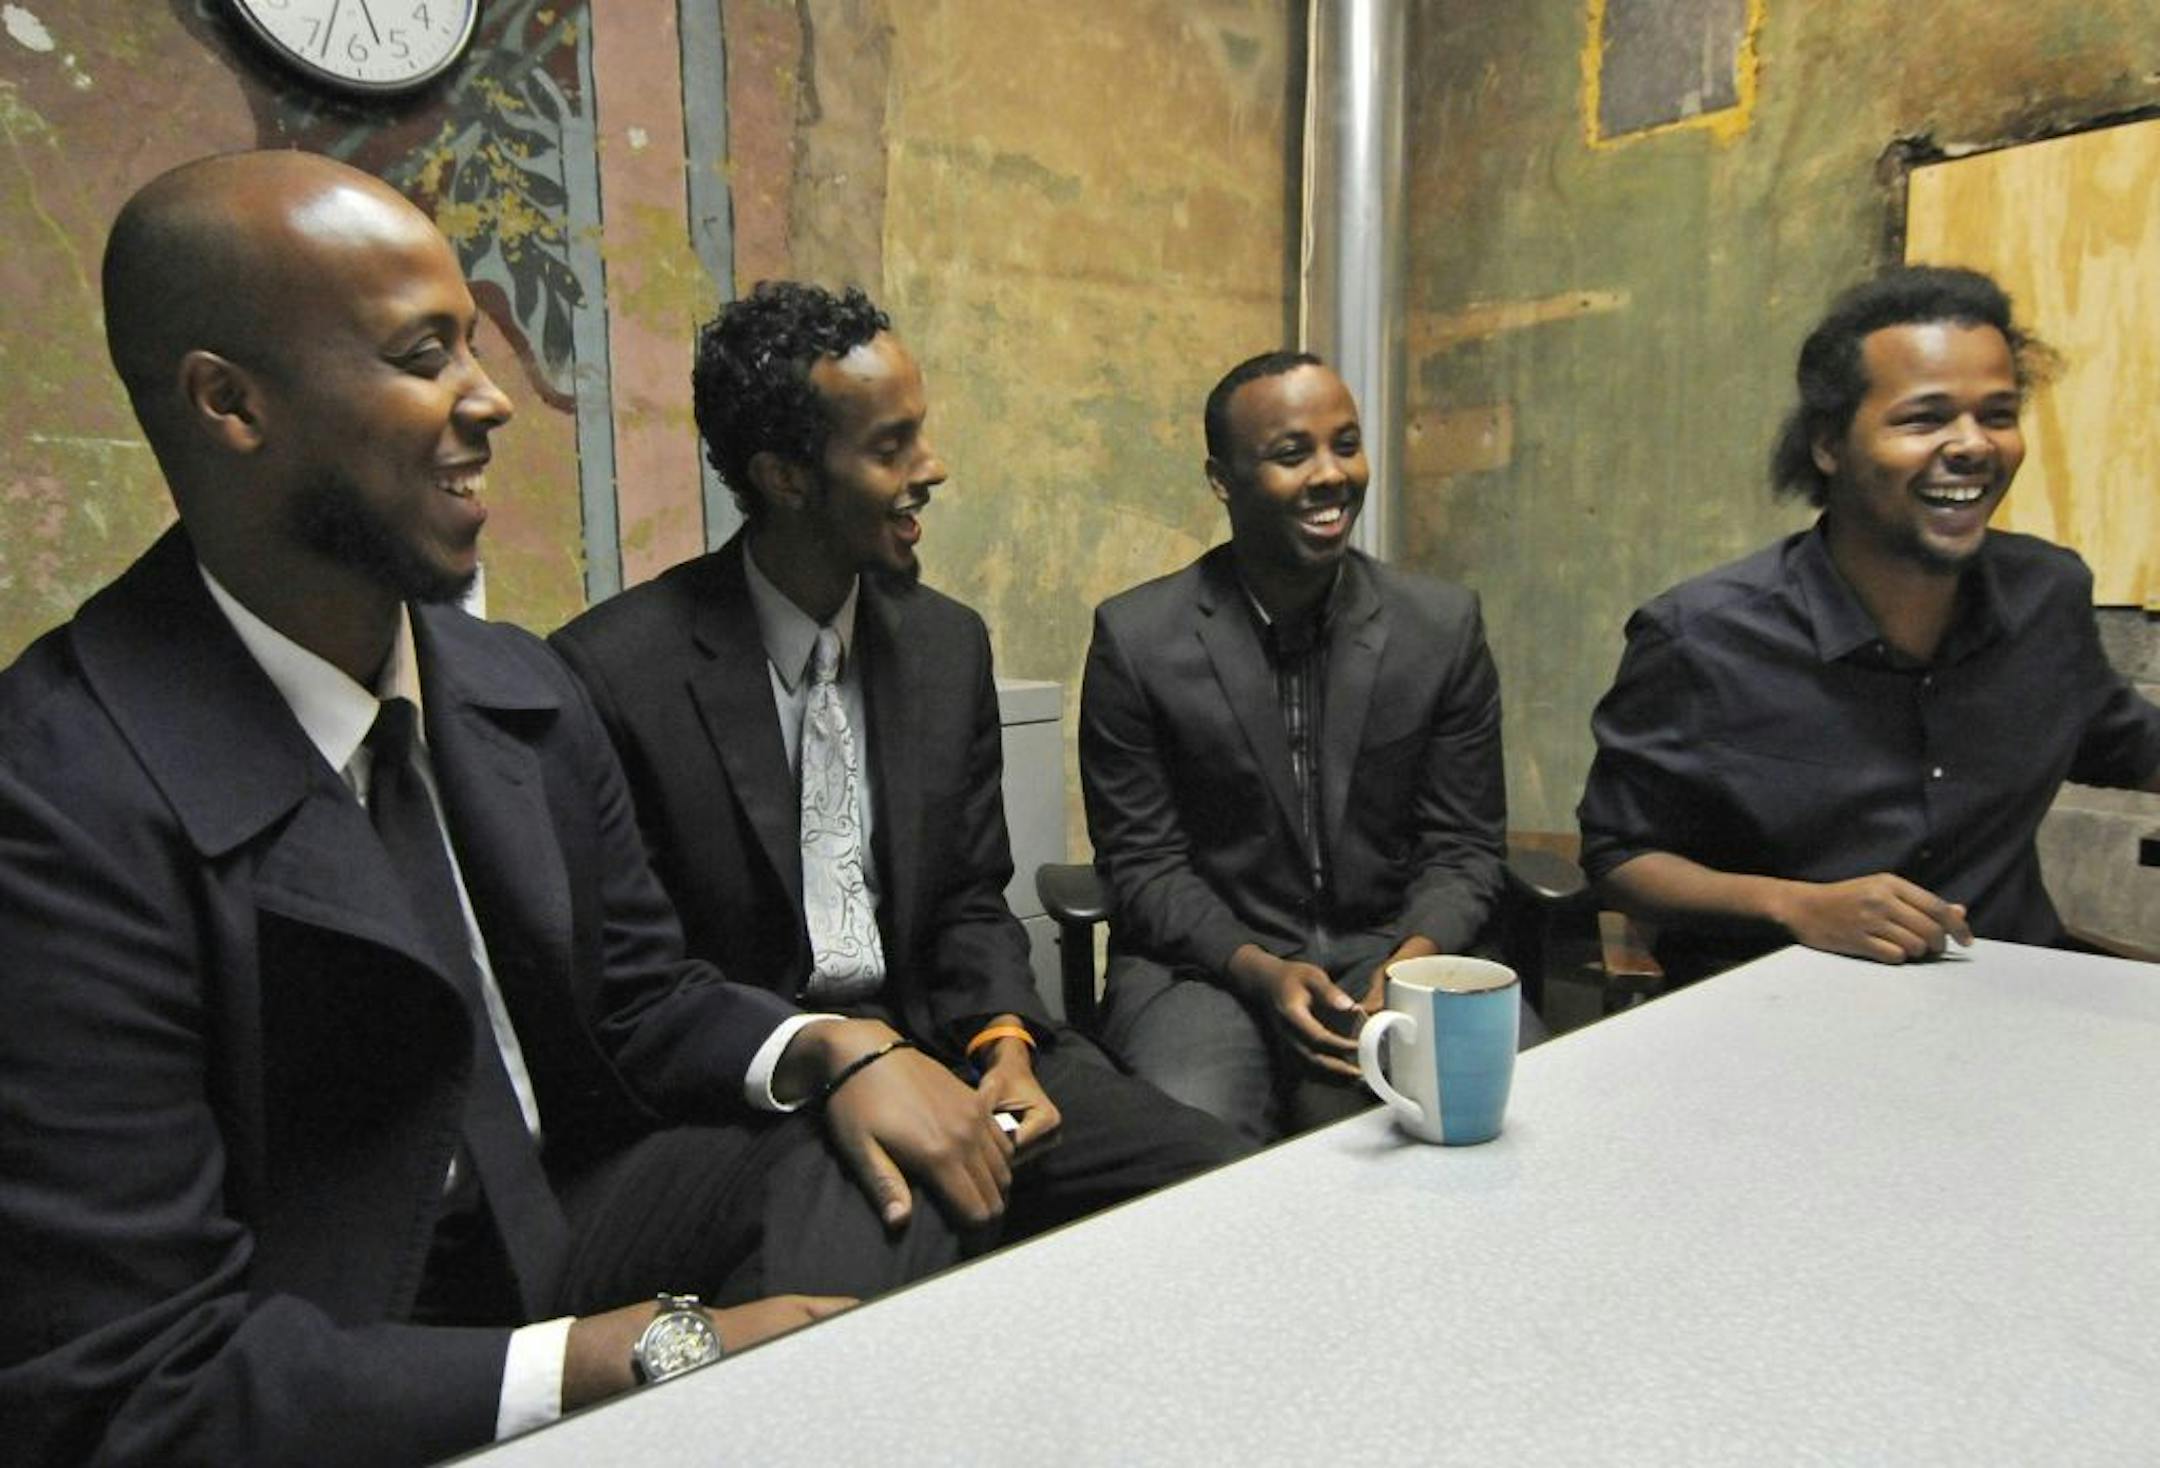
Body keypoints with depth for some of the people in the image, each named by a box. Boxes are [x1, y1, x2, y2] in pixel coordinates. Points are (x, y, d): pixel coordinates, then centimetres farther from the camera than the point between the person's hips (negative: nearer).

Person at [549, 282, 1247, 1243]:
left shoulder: (949, 643, 6)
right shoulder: (614, 670, -10)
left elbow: (971, 901, 11)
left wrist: (1005, 1043, -8)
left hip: (932, 1044, 5)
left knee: (1213, 1177, -13)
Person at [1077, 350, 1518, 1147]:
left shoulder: (1444, 624, 2)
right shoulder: (1136, 638, -4)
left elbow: (1463, 846, 5)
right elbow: (1143, 862, -2)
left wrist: (1419, 953, -16)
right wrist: (1258, 969, -18)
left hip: (1390, 953, 3)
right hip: (1205, 959, -2)